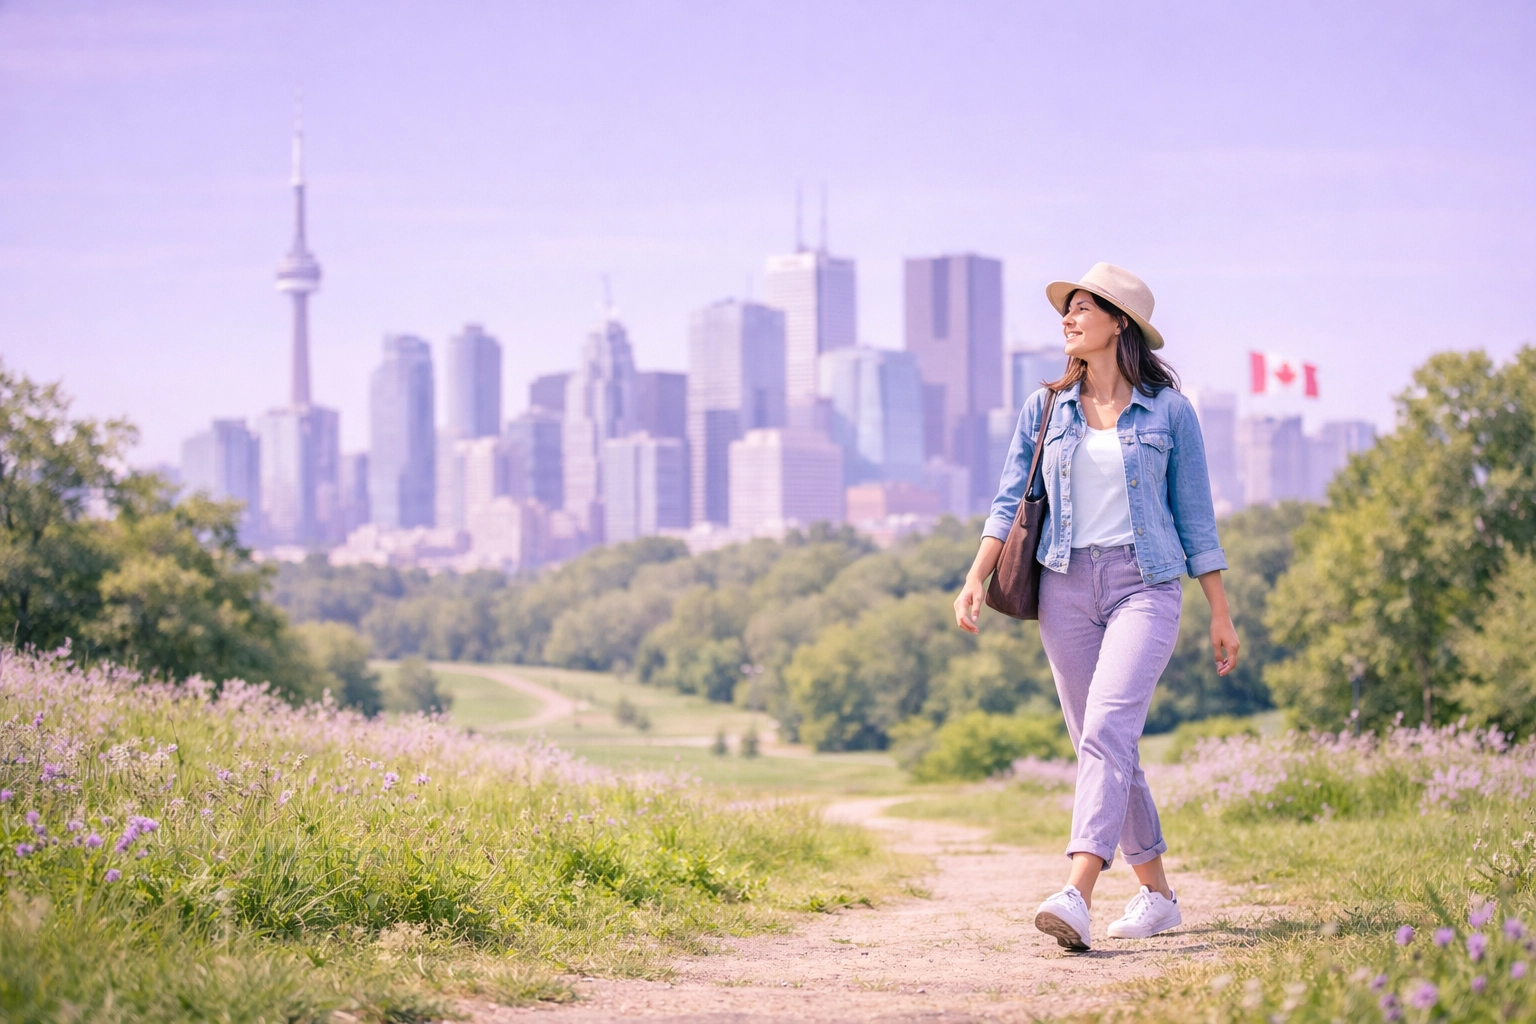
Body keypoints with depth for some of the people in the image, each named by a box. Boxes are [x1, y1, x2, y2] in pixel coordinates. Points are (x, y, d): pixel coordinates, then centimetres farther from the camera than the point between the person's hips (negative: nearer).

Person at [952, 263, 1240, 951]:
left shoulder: (1168, 410, 3)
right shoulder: (1046, 409, 11)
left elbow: (1195, 516, 7)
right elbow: (1011, 500, 8)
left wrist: (1221, 615, 7)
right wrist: (977, 576, -7)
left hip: (1145, 584, -4)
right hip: (1066, 585, 4)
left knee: (1108, 727, -21)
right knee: (1098, 742, 6)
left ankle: (1077, 895, -33)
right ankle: (1157, 893, 20)